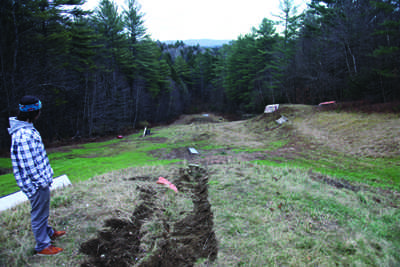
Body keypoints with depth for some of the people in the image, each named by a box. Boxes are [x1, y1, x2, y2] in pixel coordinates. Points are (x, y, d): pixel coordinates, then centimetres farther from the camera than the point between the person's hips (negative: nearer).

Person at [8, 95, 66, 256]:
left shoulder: (27, 129, 5)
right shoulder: (23, 135, -27)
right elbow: (28, 165, -26)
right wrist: (42, 181, -16)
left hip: (41, 181, 10)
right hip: (37, 184, -10)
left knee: (43, 212, 27)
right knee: (39, 214, 7)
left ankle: (48, 233, 46)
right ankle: (42, 246, 23)